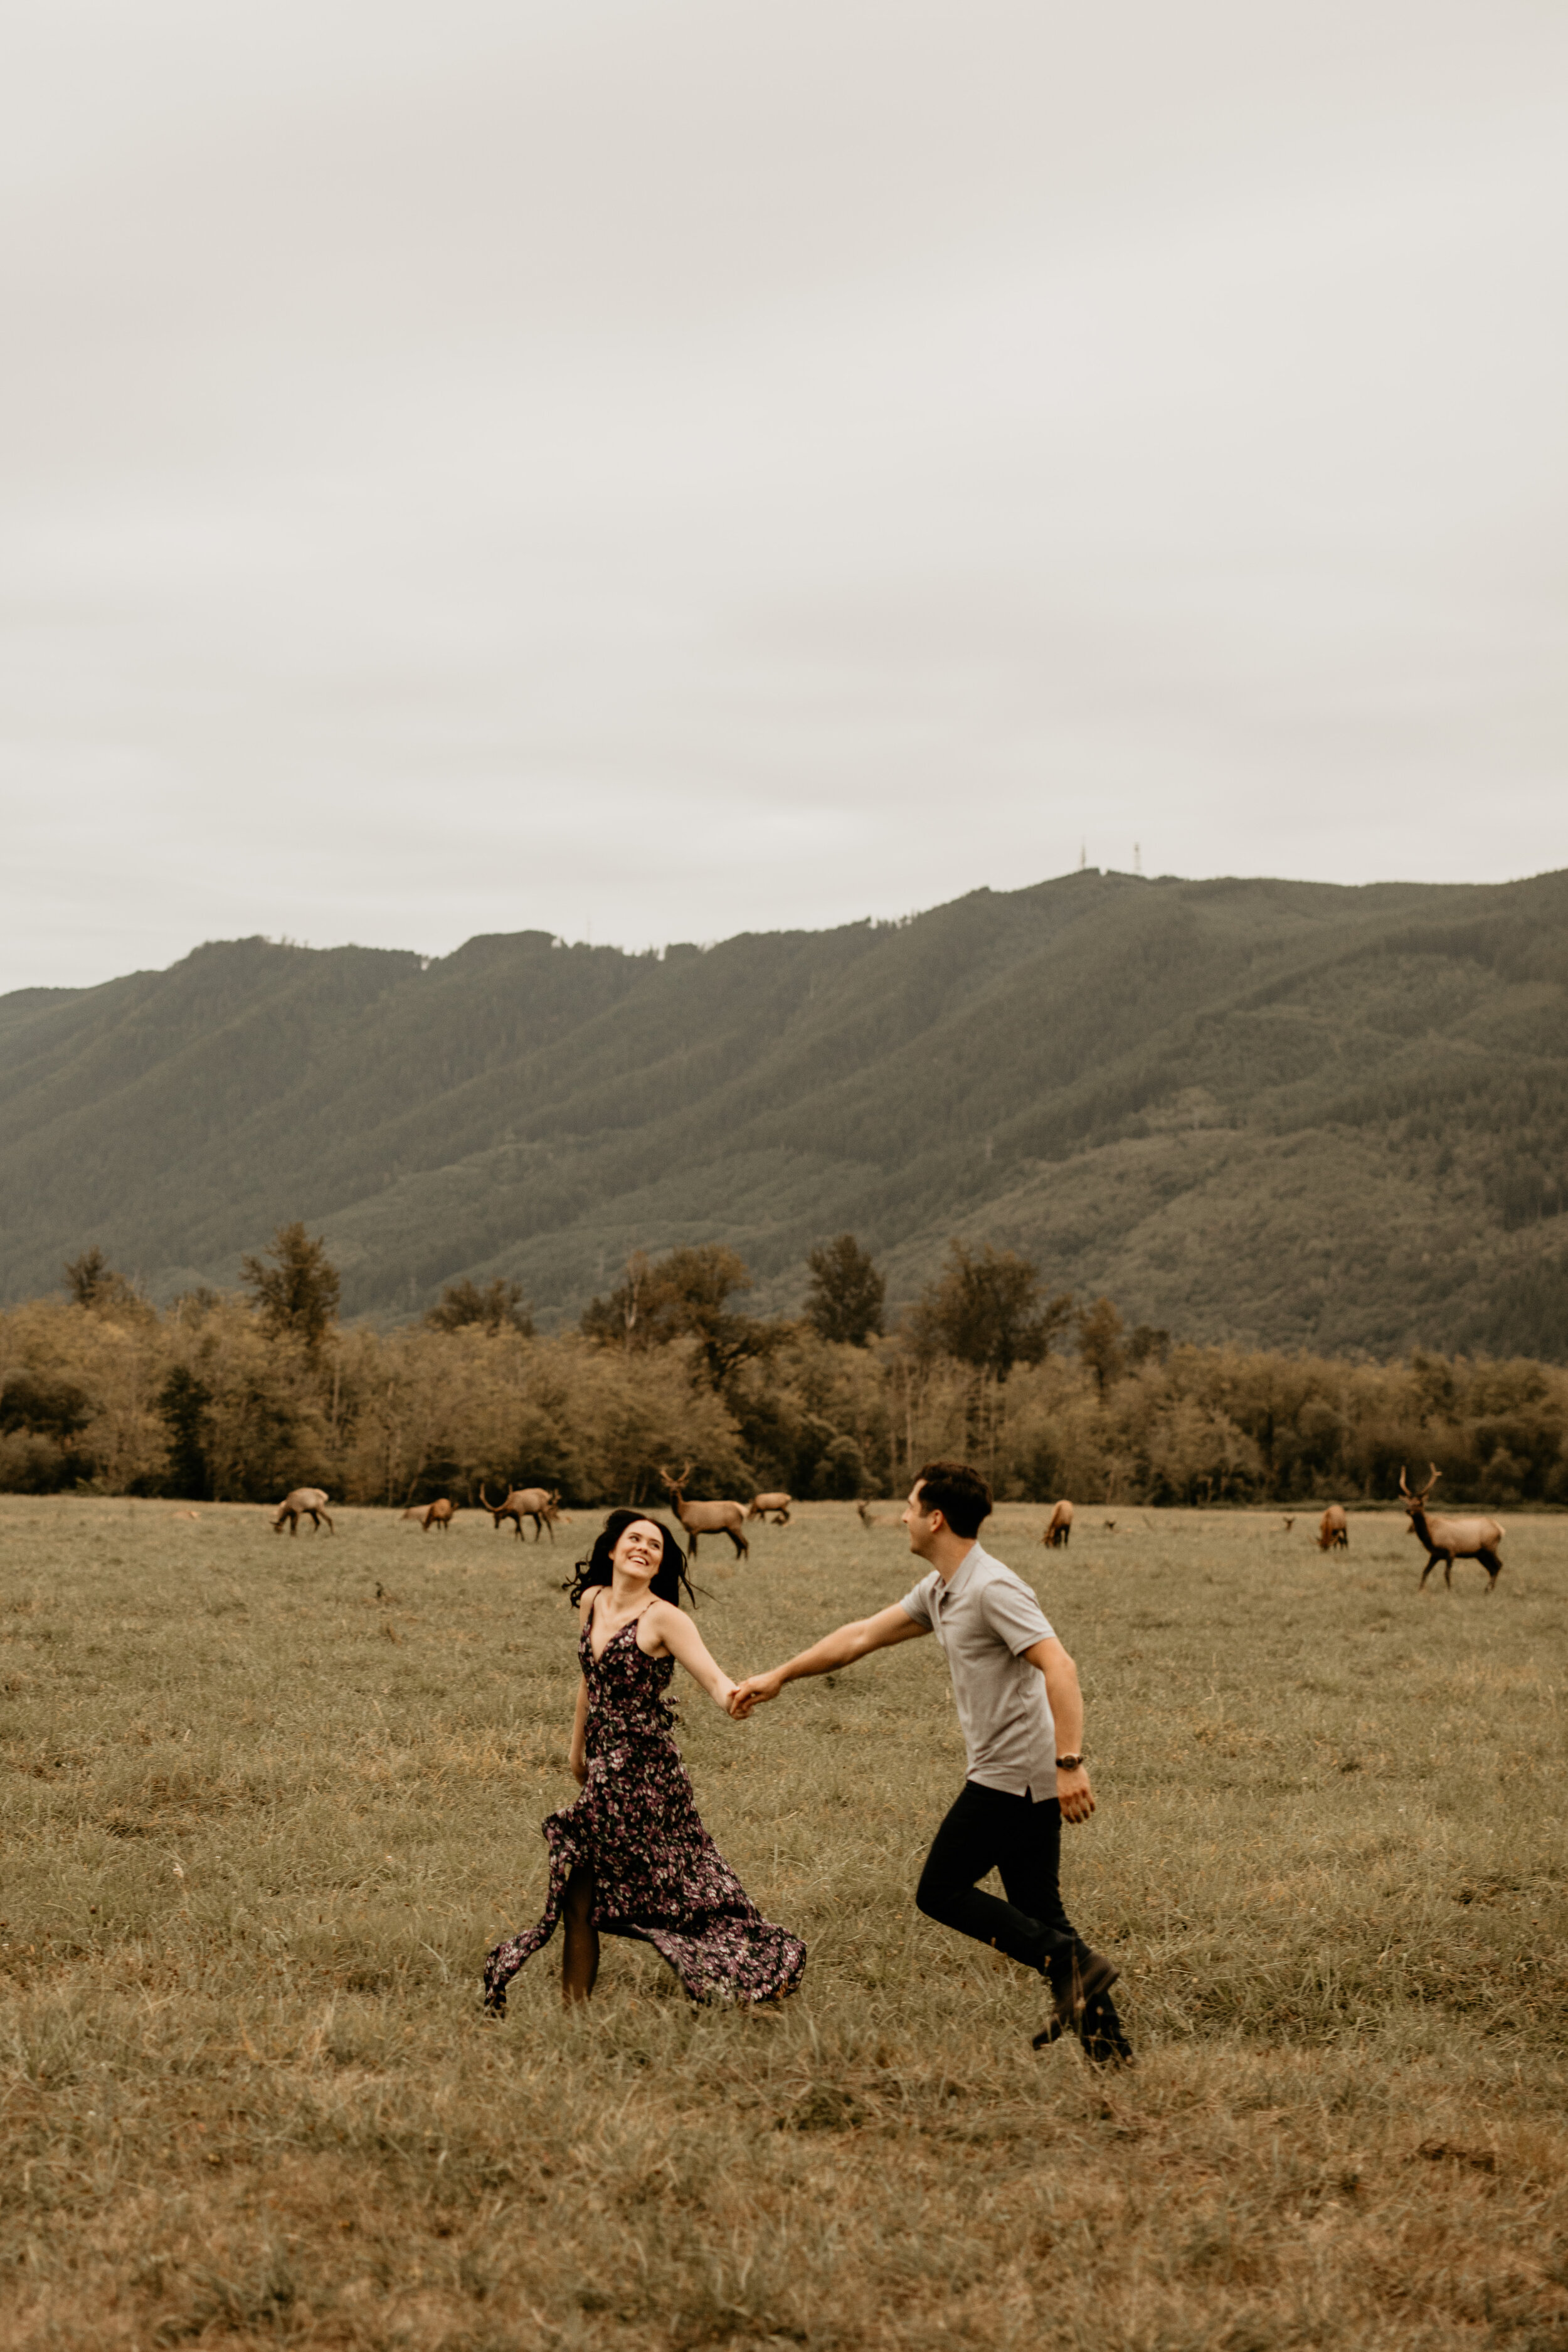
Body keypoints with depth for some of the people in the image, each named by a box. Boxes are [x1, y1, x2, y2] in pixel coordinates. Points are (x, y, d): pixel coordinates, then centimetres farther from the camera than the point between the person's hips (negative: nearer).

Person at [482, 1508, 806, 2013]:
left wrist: (732, 1694, -46)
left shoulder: (663, 1618, -11)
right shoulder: (591, 1602, 10)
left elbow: (712, 1676, -23)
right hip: (603, 1771, 7)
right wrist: (577, 1750, 28)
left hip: (643, 1771, -7)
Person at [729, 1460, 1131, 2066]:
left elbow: (1059, 1667, -26)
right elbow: (863, 1636, 23)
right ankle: (1106, 2041, 8)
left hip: (1012, 1776, -10)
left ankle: (1069, 1962, -9)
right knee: (1038, 1913, 10)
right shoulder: (939, 1591, 13)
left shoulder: (992, 1589, -17)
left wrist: (1070, 1763, -34)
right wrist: (778, 1677, 27)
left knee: (940, 1891, -1)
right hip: (1023, 1780, 10)